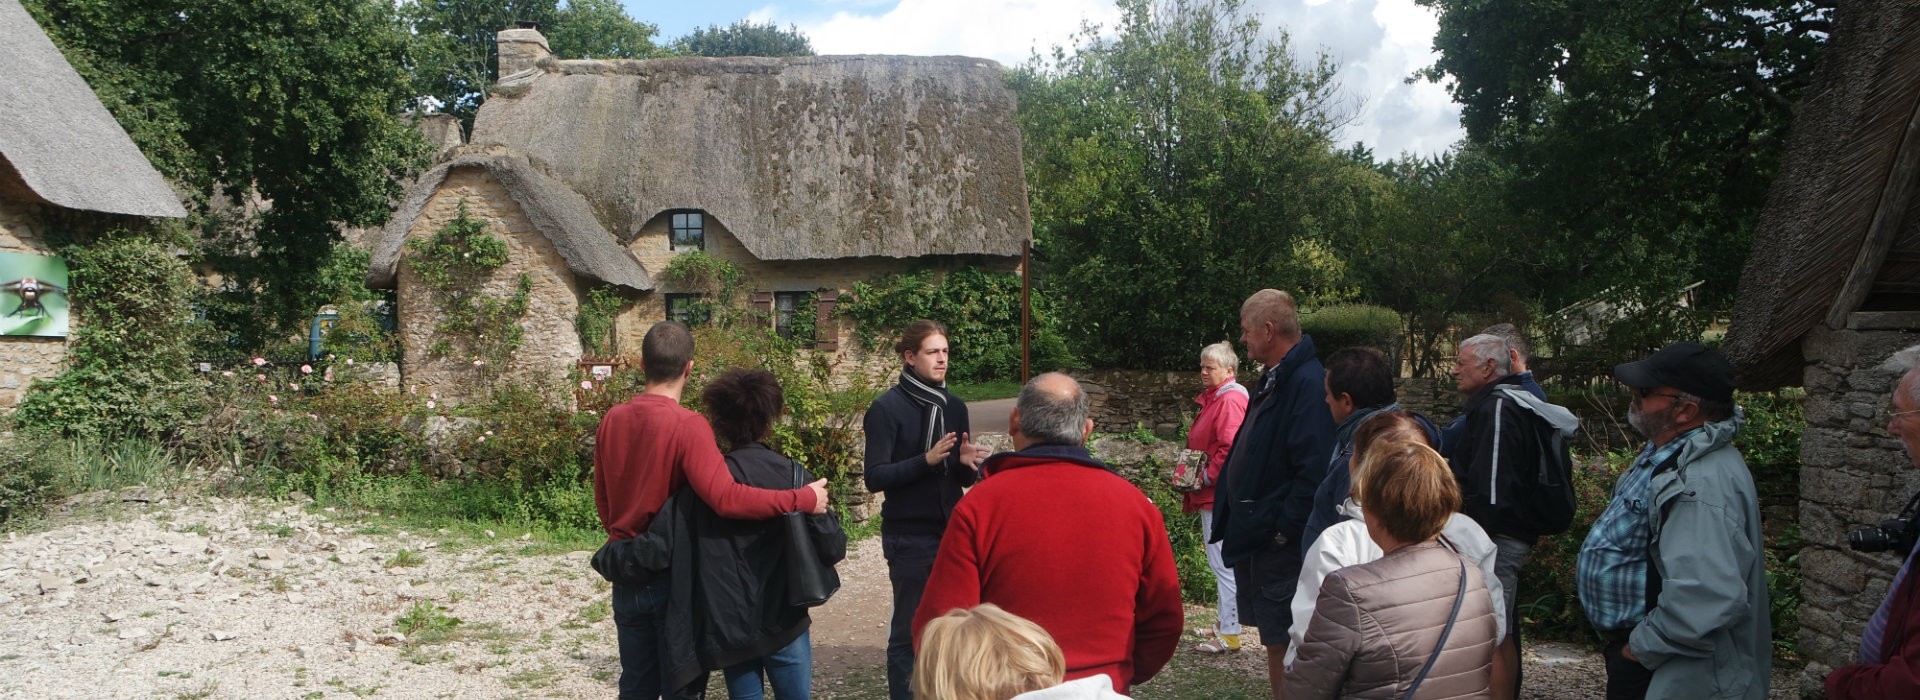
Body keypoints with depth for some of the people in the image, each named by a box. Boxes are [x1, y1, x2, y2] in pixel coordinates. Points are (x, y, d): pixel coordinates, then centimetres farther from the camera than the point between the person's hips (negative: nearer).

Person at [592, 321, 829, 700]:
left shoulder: (612, 420, 0)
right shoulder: (687, 425, -20)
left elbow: (602, 501, 10)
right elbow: (726, 498, -30)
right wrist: (803, 498, -23)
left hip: (627, 576, 5)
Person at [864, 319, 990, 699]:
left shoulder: (954, 407, 9)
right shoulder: (887, 408, -7)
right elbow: (875, 477, -13)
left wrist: (967, 464, -9)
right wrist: (926, 460, -24)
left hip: (952, 532, 5)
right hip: (910, 538, -5)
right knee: (909, 631, 2)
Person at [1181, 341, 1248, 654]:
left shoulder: (1230, 400, -16)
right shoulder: (1216, 397, 17)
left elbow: (1230, 449, -24)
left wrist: (1206, 478, -17)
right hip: (1212, 495, 11)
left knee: (1224, 564, -7)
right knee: (1222, 562, 17)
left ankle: (1229, 634, -2)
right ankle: (1223, 624, 27)